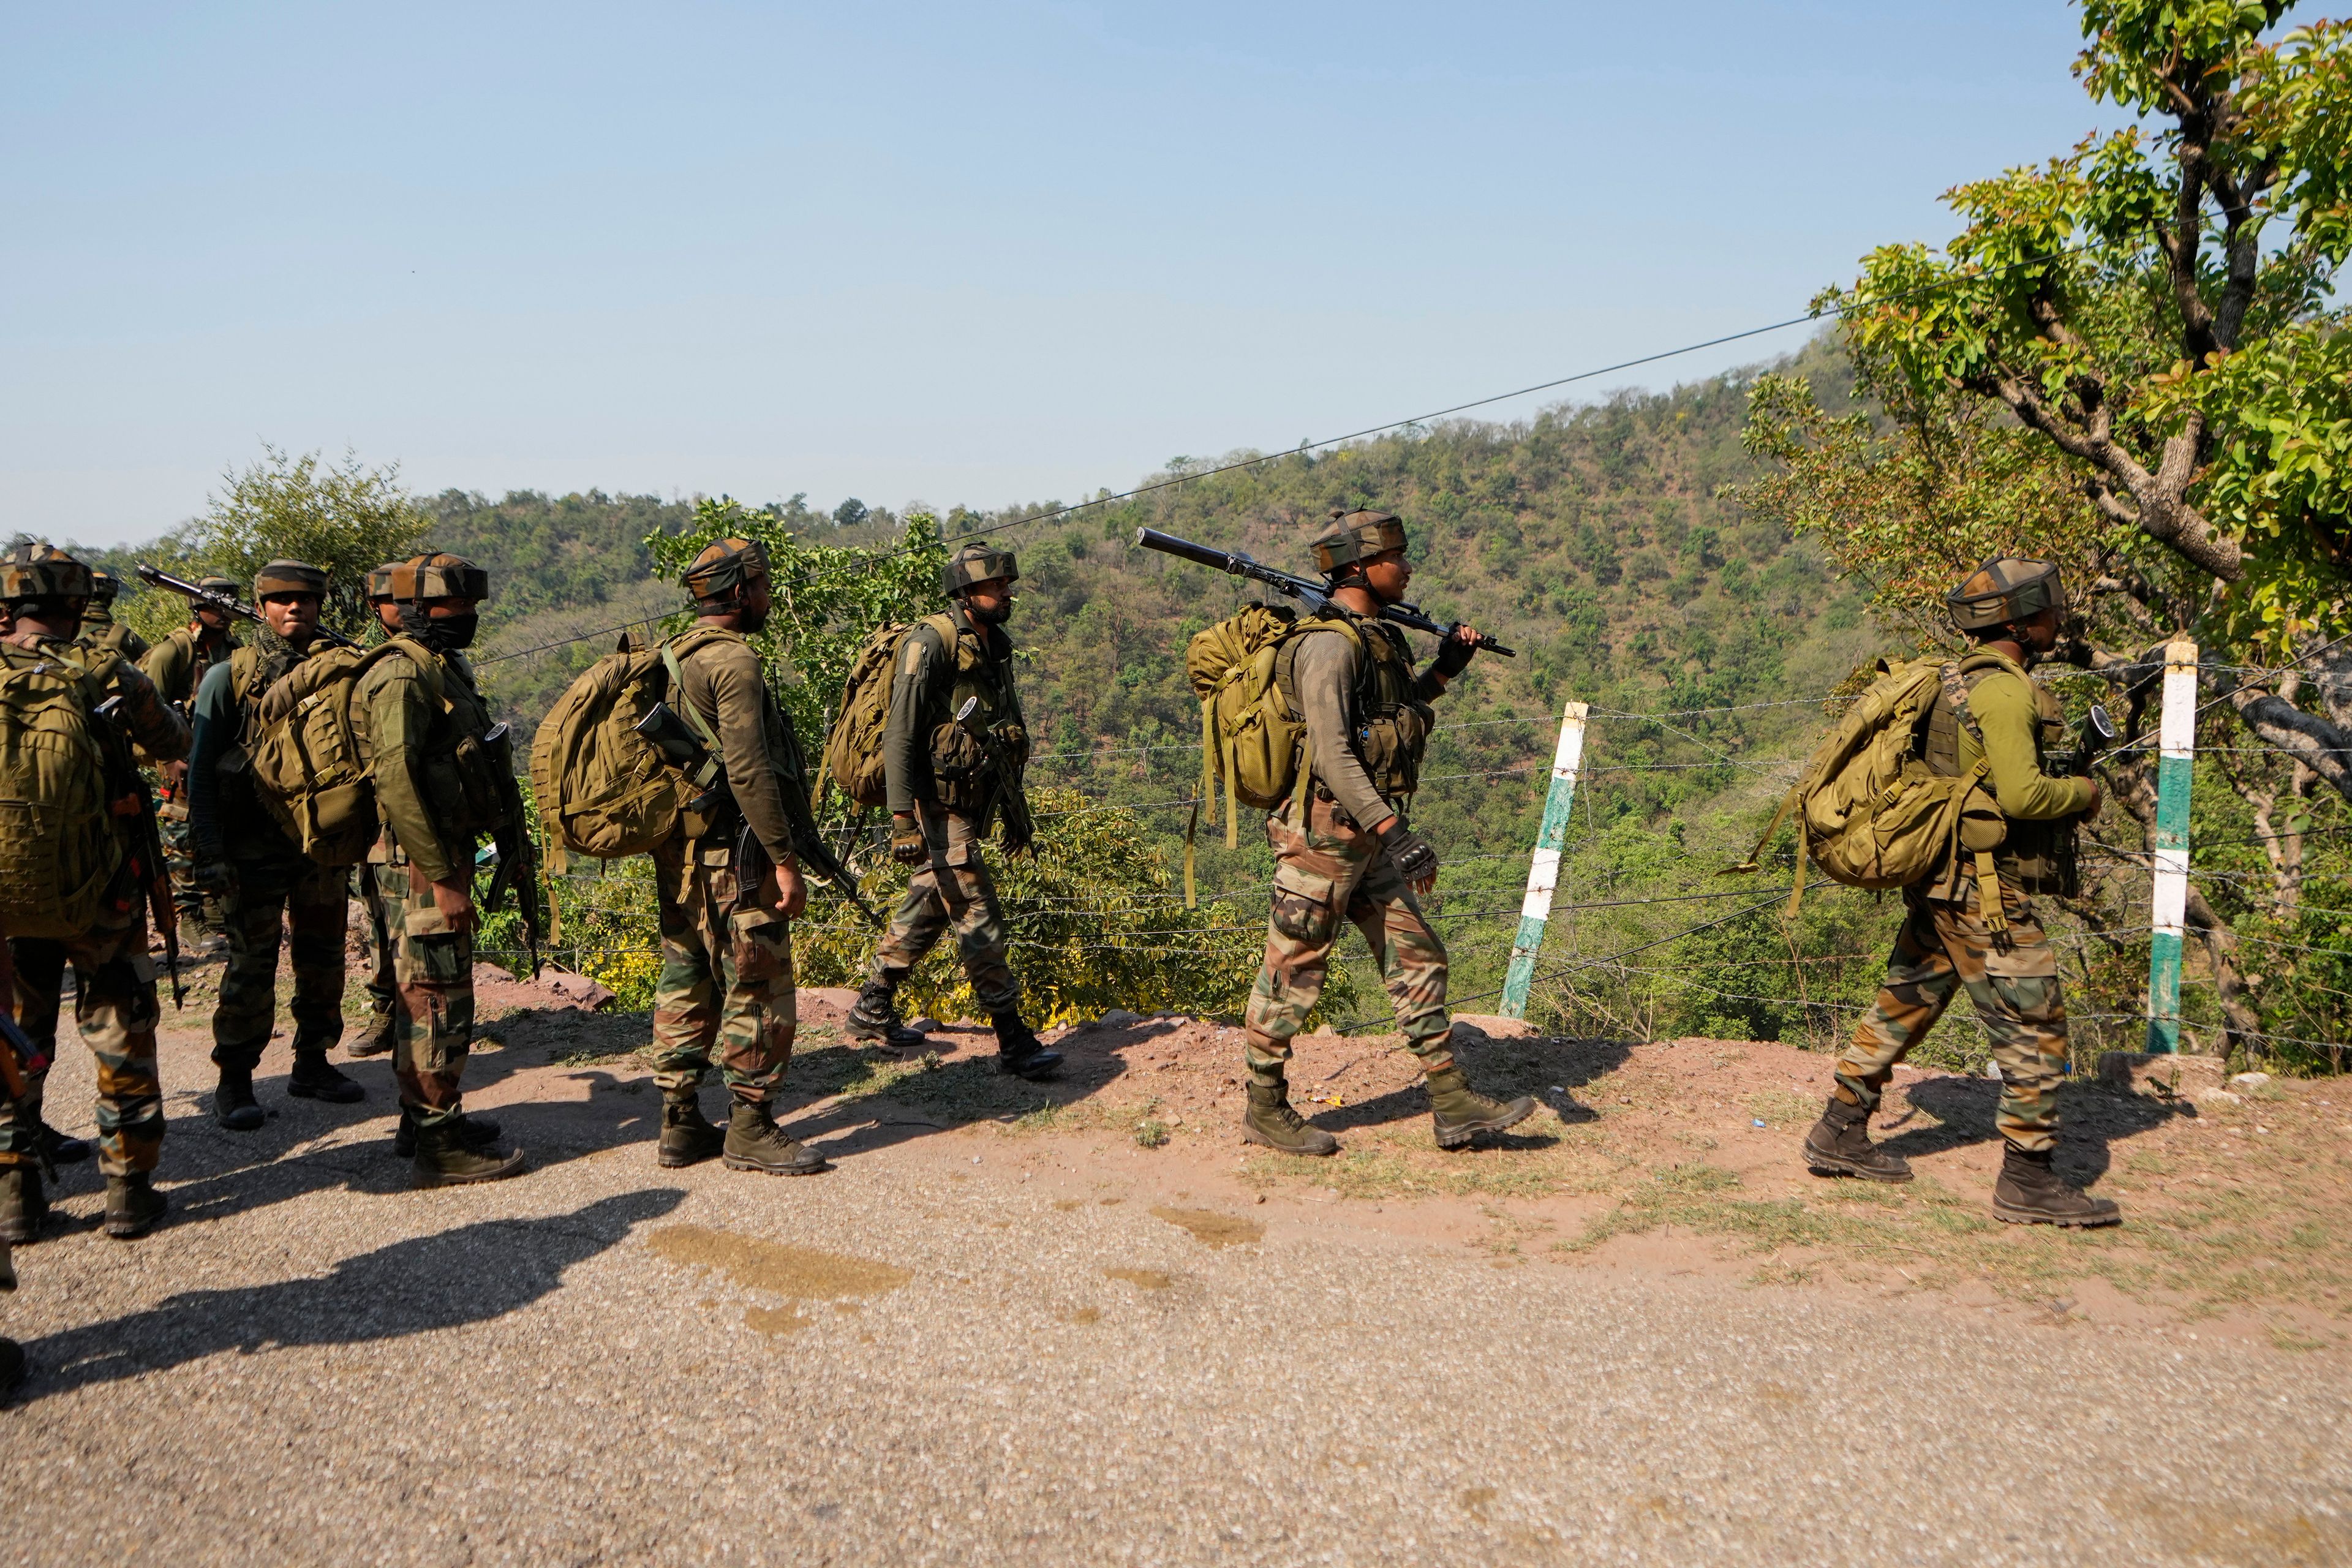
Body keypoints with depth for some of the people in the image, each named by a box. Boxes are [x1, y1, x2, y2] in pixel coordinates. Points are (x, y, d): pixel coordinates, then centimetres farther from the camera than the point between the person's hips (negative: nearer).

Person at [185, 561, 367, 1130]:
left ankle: (312, 1064, 25)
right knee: (251, 966, -2)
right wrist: (209, 853, -12)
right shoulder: (229, 676, -4)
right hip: (256, 844, -4)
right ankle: (234, 1083, 9)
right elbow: (201, 769, -5)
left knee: (323, 959, 11)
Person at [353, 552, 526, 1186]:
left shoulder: (441, 668, 16)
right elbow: (396, 780, -23)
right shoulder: (403, 674, -16)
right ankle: (442, 1144, 1)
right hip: (419, 865, -10)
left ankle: (423, 1116, 29)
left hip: (442, 854, 10)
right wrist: (441, 877, -24)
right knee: (438, 1000, -6)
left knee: (422, 993, 18)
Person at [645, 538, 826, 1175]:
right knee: (757, 987, -2)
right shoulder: (734, 660, -14)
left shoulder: (672, 659, 15)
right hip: (732, 851, -10)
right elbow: (749, 770, -21)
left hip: (678, 850, 10)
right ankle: (750, 1128, 4)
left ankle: (680, 1123, 19)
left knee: (685, 981, 13)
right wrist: (784, 859, -19)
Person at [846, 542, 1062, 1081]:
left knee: (925, 911, 18)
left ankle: (872, 1010, 33)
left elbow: (1006, 738, 21)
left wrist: (1016, 807, 22)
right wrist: (903, 819, -24)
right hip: (939, 810, -9)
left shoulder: (996, 648, 11)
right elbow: (899, 736, -19)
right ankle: (1015, 1044, -4)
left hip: (971, 806, 9)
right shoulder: (931, 644, -15)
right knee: (978, 921, -8)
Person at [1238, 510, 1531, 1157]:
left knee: (1418, 959, 9)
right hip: (1322, 836, -10)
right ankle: (1266, 1110, 15)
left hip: (1366, 838, 10)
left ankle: (1454, 1106, 14)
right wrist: (1396, 832, -28)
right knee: (1293, 976, 2)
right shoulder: (1329, 643, -17)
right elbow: (1332, 755, -25)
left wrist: (1443, 670, 17)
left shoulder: (1375, 637, 14)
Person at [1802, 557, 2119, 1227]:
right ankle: (2028, 1179, 3)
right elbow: (2022, 794, -25)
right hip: (1984, 887, -10)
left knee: (1905, 1005, 16)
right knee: (2034, 1026, -3)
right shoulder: (2002, 689, -17)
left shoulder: (1963, 681, 13)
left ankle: (1840, 1133, 23)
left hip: (1941, 882, 10)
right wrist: (2085, 792, -7)